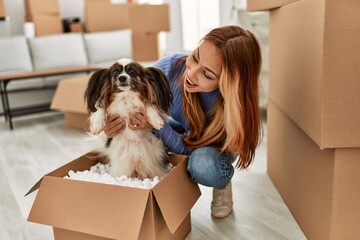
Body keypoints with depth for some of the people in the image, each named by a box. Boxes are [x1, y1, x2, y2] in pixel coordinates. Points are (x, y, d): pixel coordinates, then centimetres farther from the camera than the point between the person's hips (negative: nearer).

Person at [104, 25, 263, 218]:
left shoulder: (233, 104, -37)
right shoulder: (170, 67, -32)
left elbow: (191, 148, -29)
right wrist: (114, 120, -38)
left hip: (214, 146, -3)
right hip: (181, 131, 3)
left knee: (203, 165, -37)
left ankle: (223, 183, 2)